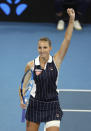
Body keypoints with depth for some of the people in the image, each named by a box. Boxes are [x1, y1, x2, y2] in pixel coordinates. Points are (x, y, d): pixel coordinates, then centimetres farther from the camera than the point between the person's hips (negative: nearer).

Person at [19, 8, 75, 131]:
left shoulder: (56, 61, -6)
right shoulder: (31, 65, -4)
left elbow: (67, 39, -13)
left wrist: (71, 19, -21)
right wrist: (22, 99, -5)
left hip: (52, 106, -1)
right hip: (35, 105, 1)